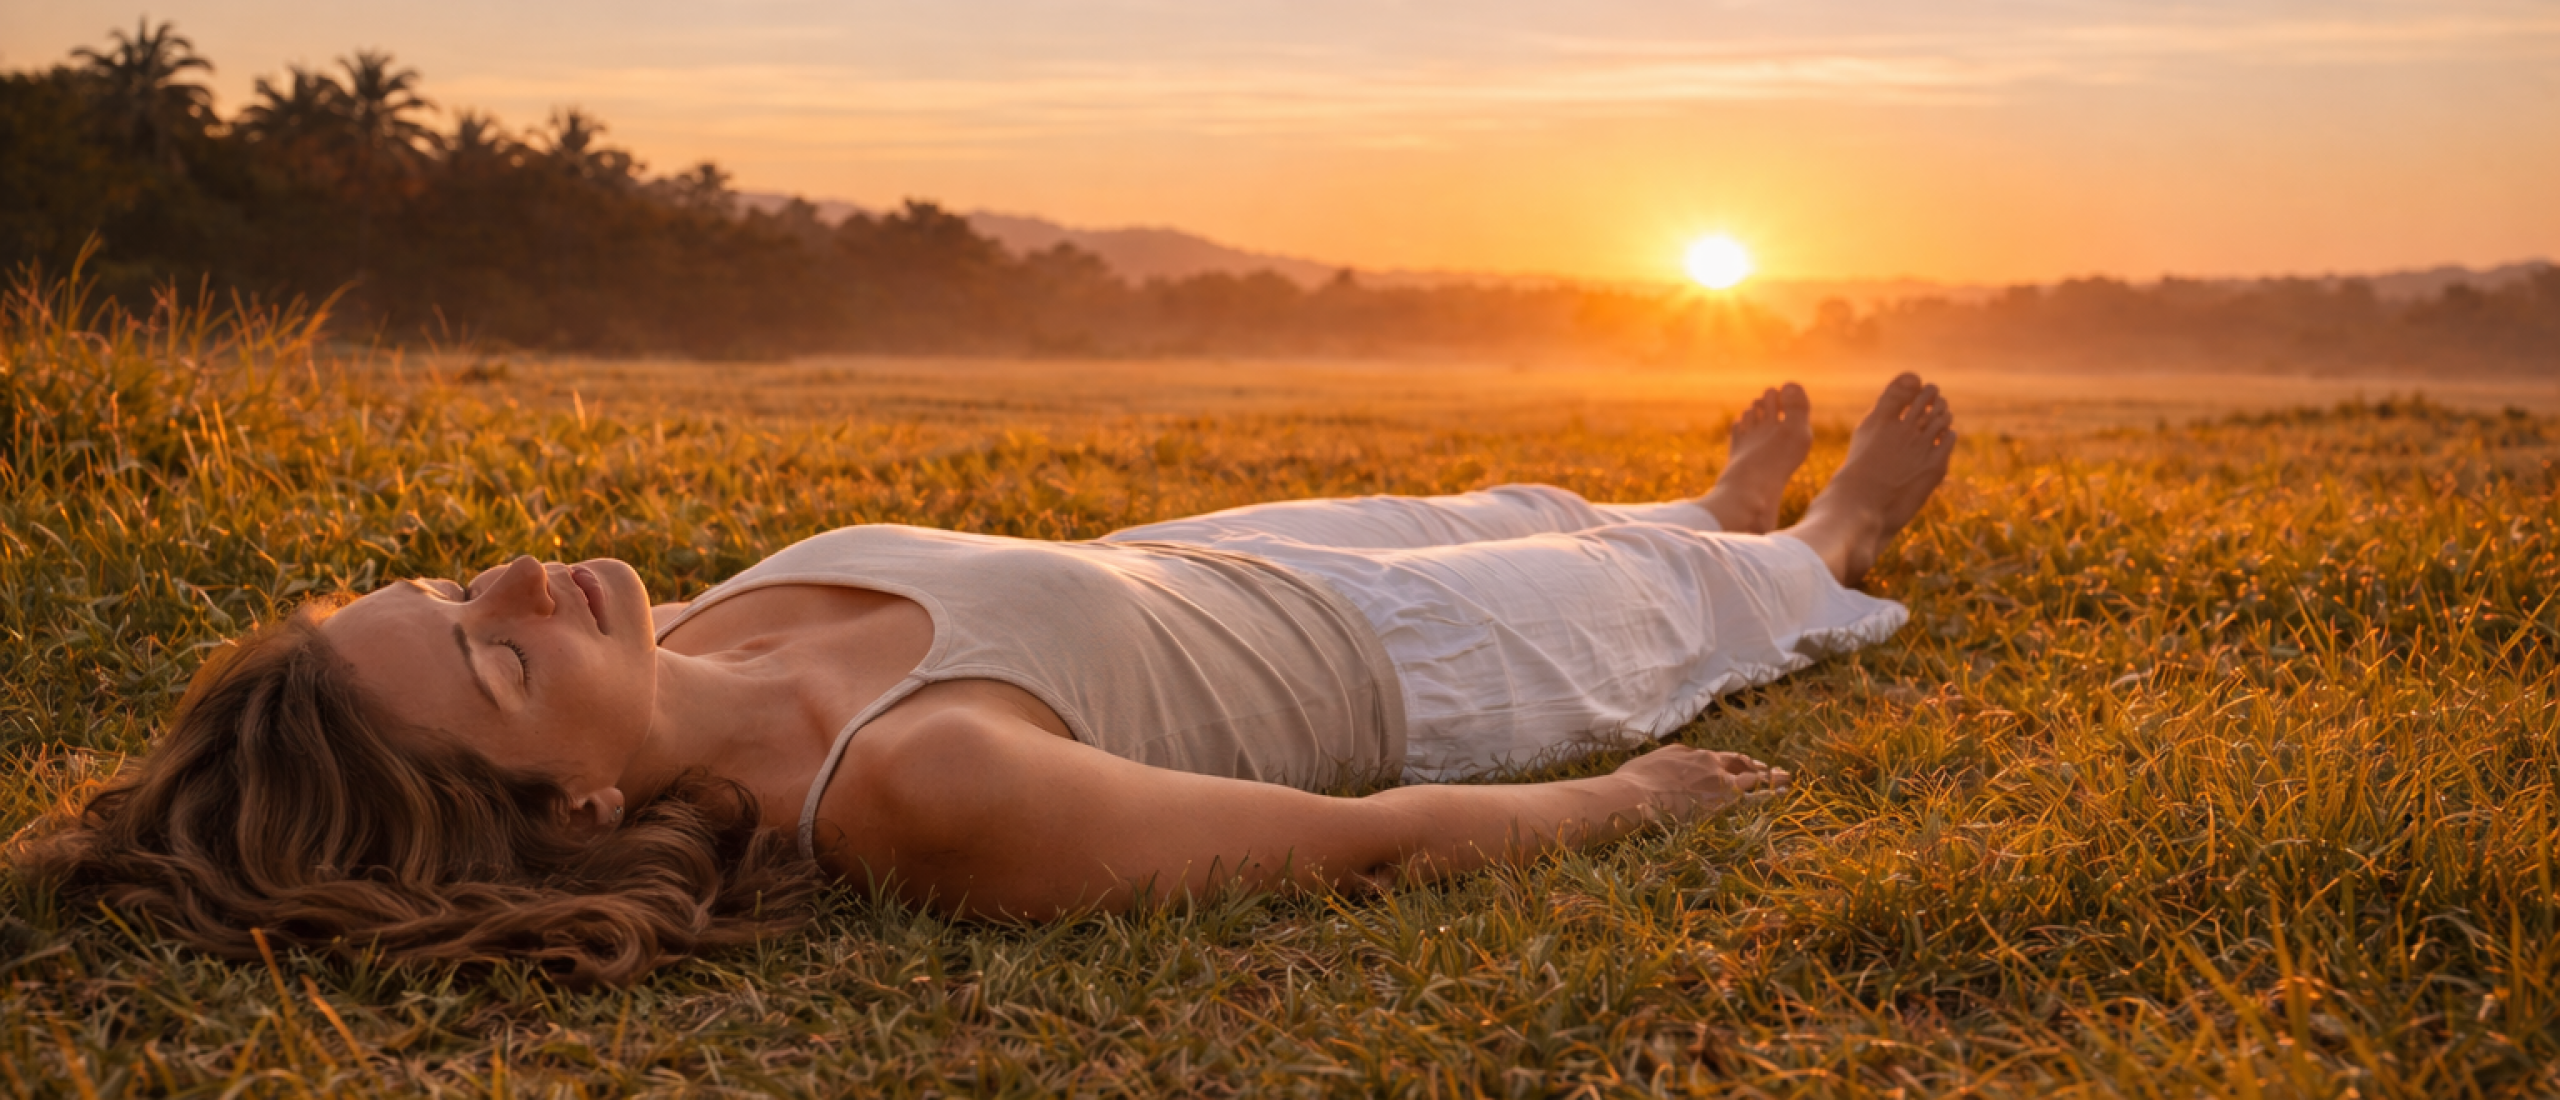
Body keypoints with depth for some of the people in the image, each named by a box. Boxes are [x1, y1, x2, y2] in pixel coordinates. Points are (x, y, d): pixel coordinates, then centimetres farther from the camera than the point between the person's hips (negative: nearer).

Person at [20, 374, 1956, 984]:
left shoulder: (658, 682, -28)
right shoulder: (927, 791, -48)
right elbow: (1358, 845, -35)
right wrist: (1626, 801, -19)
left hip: (1196, 565, 6)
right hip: (1398, 672, -6)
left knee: (1486, 513, 34)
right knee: (1646, 587, 25)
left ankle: (1731, 507, 70)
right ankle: (1828, 542, 64)